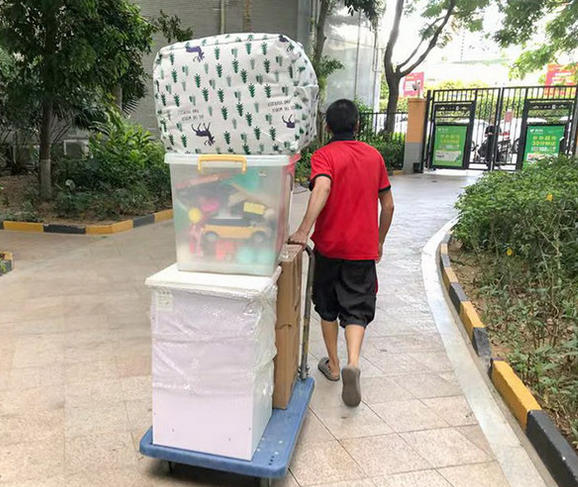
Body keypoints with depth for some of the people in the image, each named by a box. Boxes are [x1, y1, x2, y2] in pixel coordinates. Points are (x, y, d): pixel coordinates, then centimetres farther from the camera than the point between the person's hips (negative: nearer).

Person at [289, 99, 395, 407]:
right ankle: (353, 362, -16)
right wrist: (379, 242, 20)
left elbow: (322, 188, -28)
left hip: (329, 246, -1)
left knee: (328, 307, 16)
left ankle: (332, 365, 26)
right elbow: (388, 205, 9)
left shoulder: (323, 155, -6)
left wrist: (304, 231, -33)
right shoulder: (374, 156, 6)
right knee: (357, 309, 7)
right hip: (363, 249, 2)